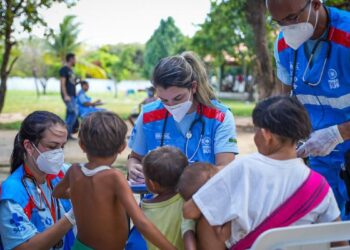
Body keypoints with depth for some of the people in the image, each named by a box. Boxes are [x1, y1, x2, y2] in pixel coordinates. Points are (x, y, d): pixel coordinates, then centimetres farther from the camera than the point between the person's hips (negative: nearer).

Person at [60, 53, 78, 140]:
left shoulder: (70, 70, 20)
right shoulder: (64, 69, -7)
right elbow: (63, 83, -15)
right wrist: (66, 95, -22)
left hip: (72, 95, 9)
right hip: (68, 95, -9)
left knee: (70, 114, 7)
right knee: (74, 113, -15)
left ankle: (68, 134, 9)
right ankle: (66, 131, -12)